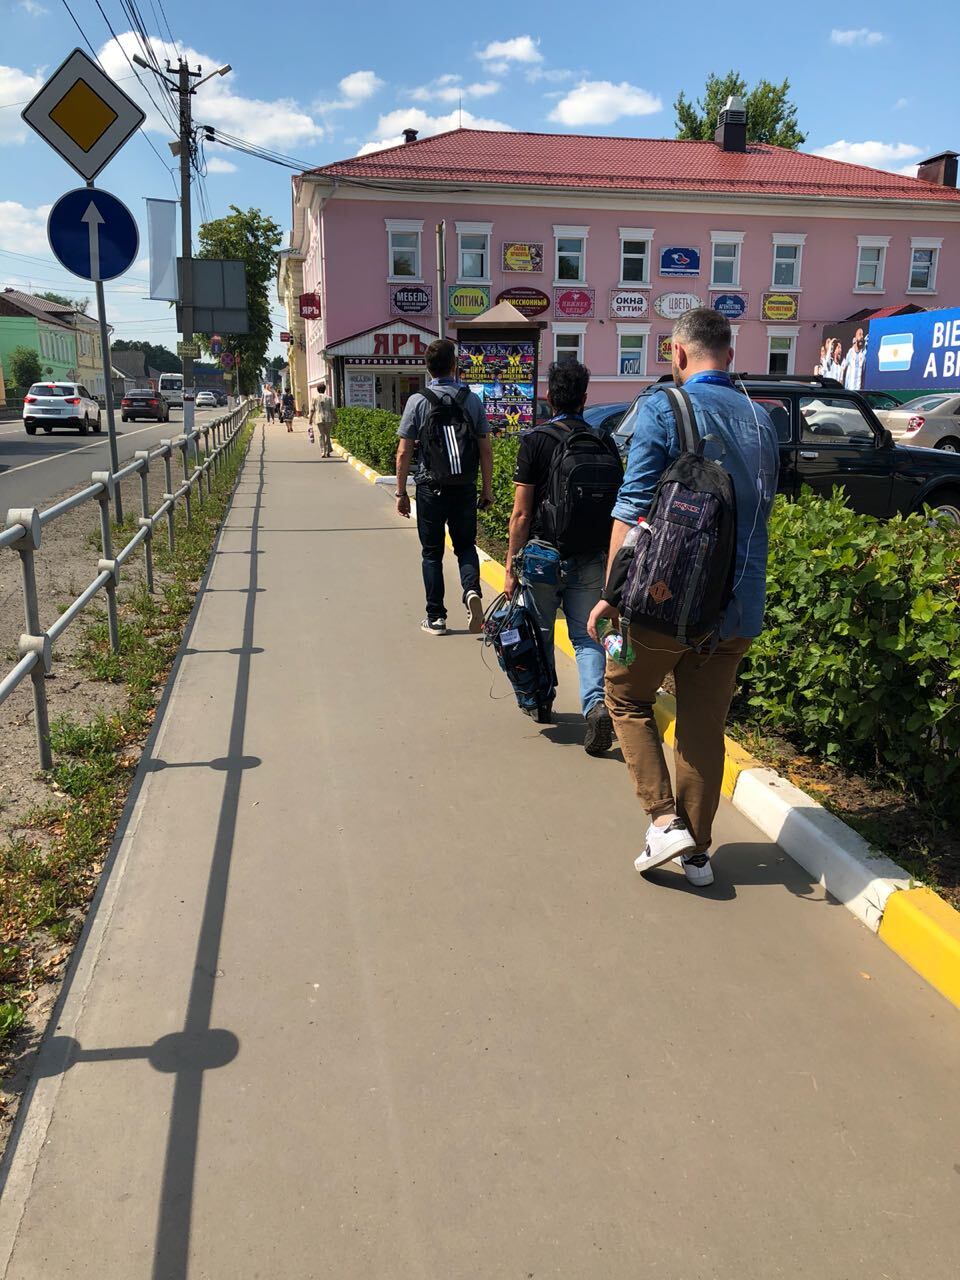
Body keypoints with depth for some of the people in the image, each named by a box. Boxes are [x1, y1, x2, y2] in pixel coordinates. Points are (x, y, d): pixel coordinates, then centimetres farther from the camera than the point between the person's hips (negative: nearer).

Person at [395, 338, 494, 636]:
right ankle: (472, 590, -11)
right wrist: (487, 488, 11)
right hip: (465, 488, 2)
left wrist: (401, 492, 2)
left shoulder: (418, 401, -7)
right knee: (465, 546, 17)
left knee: (432, 553, 10)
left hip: (430, 488, -2)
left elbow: (404, 452, -7)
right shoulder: (471, 399, 0)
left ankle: (436, 617, 13)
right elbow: (486, 449, 1)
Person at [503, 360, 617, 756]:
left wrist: (511, 566, -5)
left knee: (540, 634, 15)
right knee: (587, 636, 8)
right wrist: (609, 560, 16)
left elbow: (521, 514, -11)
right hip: (591, 560, 3)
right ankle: (596, 702, -13)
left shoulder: (534, 440, -8)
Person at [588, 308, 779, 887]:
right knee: (706, 725, 14)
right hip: (739, 607, 5)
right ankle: (698, 850, 23)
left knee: (629, 699, 16)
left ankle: (665, 820, 6)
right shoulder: (762, 419, 10)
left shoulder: (663, 408, -8)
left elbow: (633, 511, -14)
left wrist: (613, 595, -9)